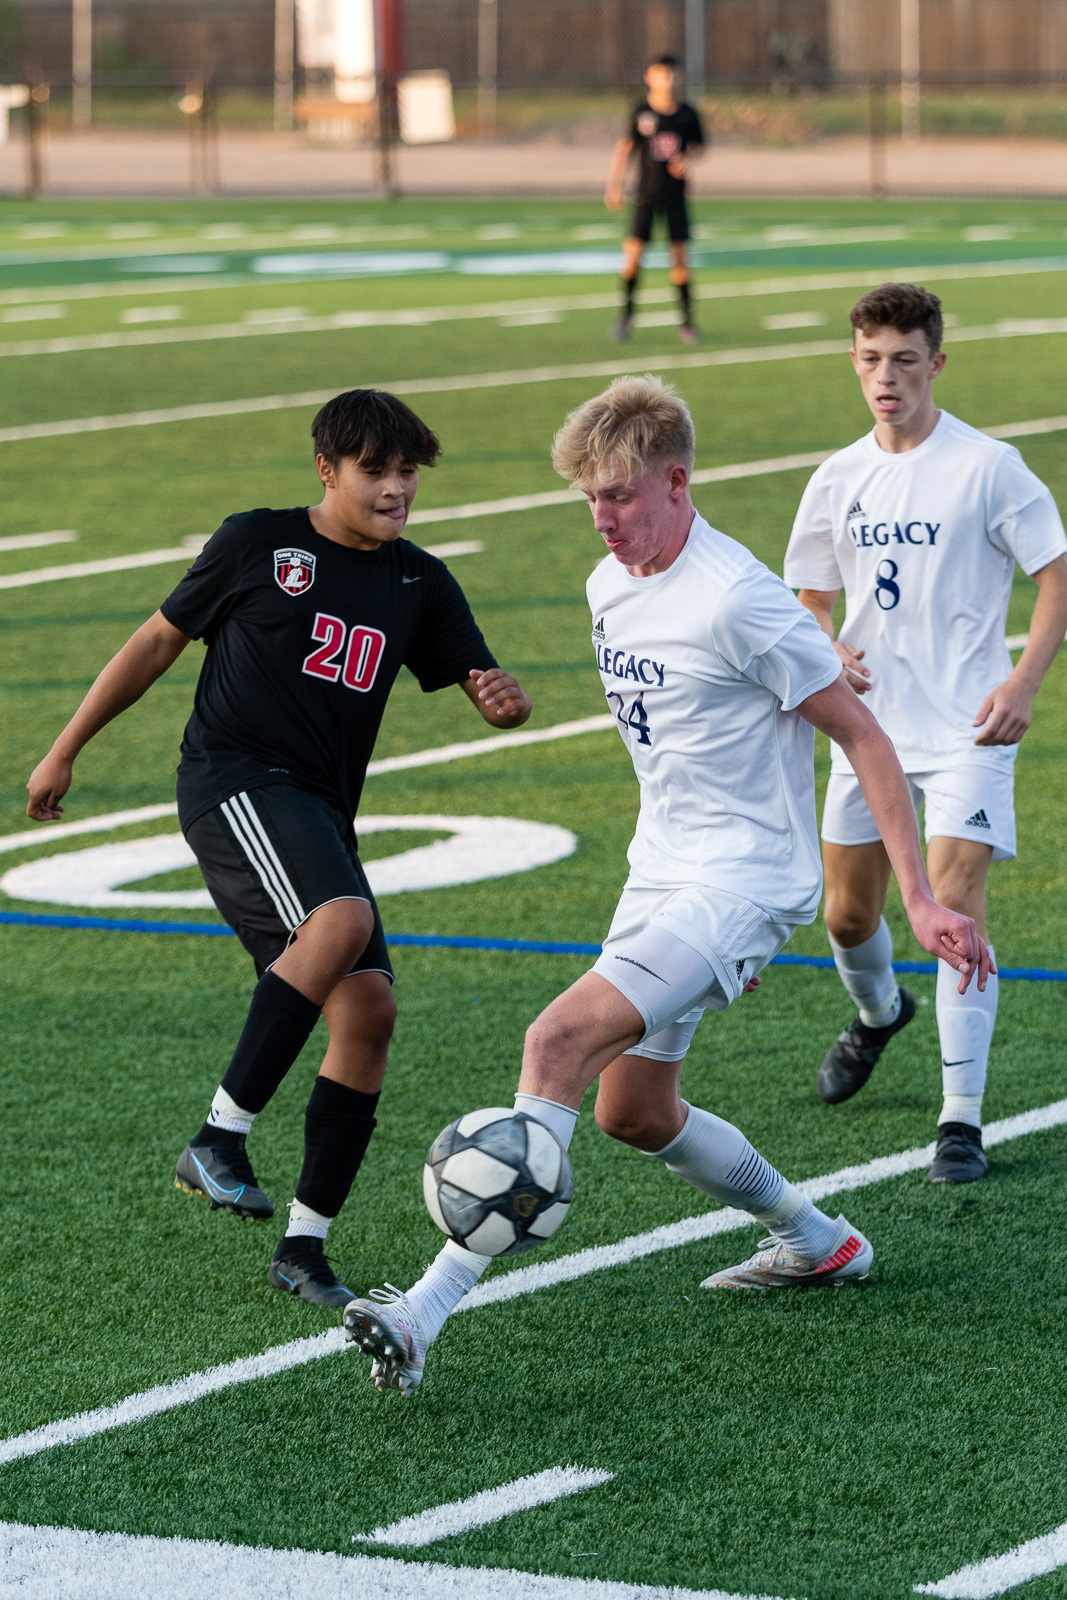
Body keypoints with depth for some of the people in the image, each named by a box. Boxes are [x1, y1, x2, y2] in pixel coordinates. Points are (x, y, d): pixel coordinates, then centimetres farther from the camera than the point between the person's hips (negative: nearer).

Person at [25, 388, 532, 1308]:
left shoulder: (419, 584, 14)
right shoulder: (258, 543, 3)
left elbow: (485, 683, 13)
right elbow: (160, 641, 11)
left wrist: (505, 700, -13)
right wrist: (65, 751, 14)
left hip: (318, 815, 6)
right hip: (233, 779, -6)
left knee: (368, 1010, -6)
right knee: (343, 919, -33)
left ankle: (305, 1242, 3)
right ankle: (220, 1138, -30)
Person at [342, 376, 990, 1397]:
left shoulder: (736, 600, -19)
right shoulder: (609, 588, 7)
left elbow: (862, 737, -14)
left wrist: (920, 900, -17)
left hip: (747, 882, -10)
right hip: (662, 873, 10)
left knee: (562, 1040, -25)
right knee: (632, 1111, 16)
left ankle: (428, 1310, -30)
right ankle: (818, 1244, 38)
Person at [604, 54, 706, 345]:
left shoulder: (688, 114, 0)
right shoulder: (641, 113, -6)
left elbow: (698, 146, 13)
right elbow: (625, 148, -2)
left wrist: (689, 160, -9)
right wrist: (614, 184, -9)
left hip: (676, 195, 1)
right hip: (646, 193, -1)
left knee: (679, 255, 0)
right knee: (633, 250, -8)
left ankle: (686, 321, 9)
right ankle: (626, 314, 10)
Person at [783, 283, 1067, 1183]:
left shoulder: (986, 466, -8)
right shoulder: (839, 480, 7)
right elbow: (811, 600, 17)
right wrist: (825, 652, -6)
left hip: (966, 731, -5)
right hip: (869, 727, 5)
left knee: (955, 906, -16)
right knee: (848, 914, 13)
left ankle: (963, 1120, -10)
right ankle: (878, 1013, 48)